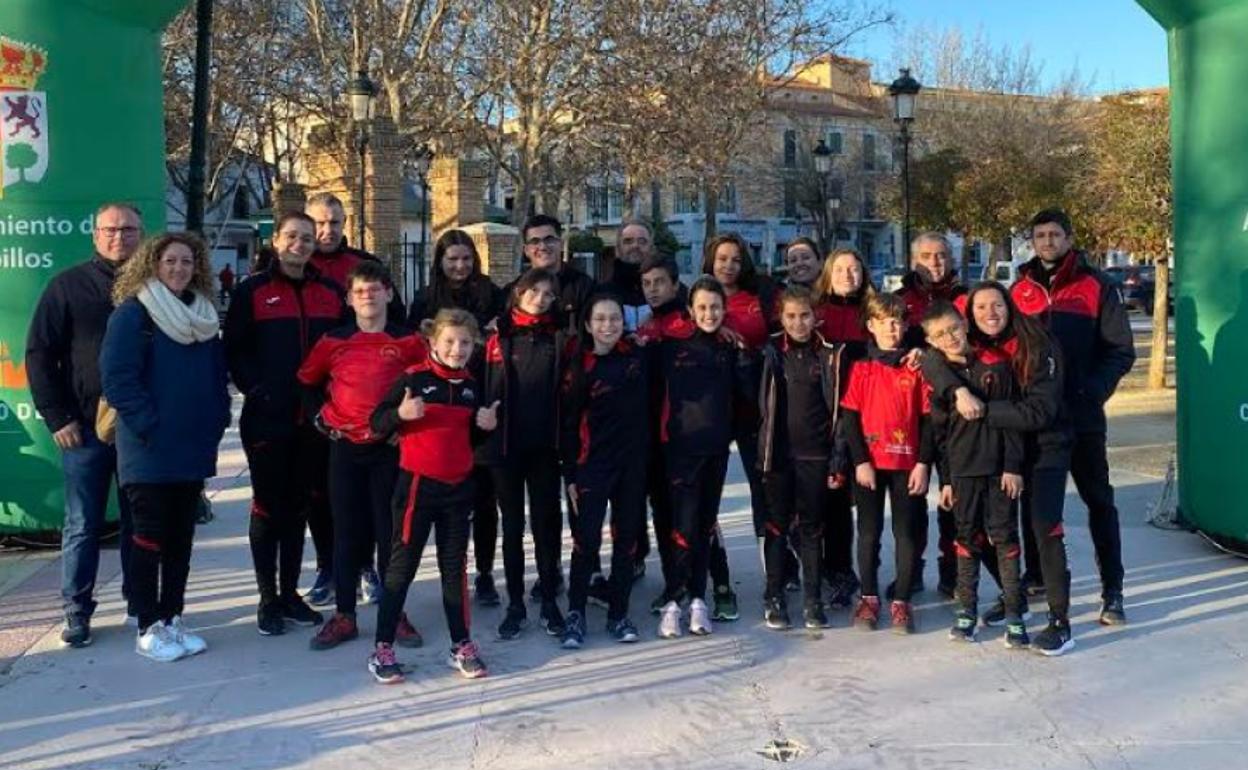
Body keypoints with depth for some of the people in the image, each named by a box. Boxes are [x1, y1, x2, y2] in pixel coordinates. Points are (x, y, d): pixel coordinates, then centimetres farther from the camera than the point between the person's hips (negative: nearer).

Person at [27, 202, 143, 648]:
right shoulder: (69, 286, 1)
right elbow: (40, 354, 0)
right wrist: (57, 417, -7)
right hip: (86, 427, -1)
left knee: (139, 521, 10)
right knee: (83, 525, 5)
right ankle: (77, 612, 16)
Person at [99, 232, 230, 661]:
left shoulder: (204, 317, 13)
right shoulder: (132, 313, -7)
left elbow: (218, 375, 17)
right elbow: (117, 378, -14)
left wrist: (217, 421, 4)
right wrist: (149, 427, -18)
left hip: (194, 450, 6)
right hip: (150, 452, -6)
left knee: (181, 539, 12)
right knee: (150, 539, 1)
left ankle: (172, 620, 22)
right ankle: (148, 629, 11)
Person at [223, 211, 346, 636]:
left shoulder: (330, 293, 10)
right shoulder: (252, 291, 0)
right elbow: (234, 349, -3)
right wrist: (256, 390, -14)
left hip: (314, 419, 4)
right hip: (267, 419, -3)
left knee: (298, 506, 12)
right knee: (268, 507, 4)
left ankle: (290, 593, 23)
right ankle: (268, 599, 14)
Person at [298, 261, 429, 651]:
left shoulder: (409, 342, -1)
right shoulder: (333, 342, 3)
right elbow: (307, 382, 17)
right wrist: (319, 415, 6)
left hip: (391, 446, -1)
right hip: (345, 447, 1)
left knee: (390, 531, 4)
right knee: (347, 532, 7)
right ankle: (344, 616, 17)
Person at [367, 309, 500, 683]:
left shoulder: (471, 386, 8)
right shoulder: (414, 378, -8)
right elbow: (377, 422, -9)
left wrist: (487, 425, 0)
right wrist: (401, 414, -28)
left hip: (458, 488, 5)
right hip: (418, 485, -5)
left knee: (455, 567, 11)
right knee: (402, 566, 2)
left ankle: (461, 646, 20)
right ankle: (382, 649, 11)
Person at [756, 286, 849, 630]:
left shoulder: (830, 355, 1)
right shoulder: (770, 353, 1)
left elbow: (837, 409, 0)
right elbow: (761, 404, 4)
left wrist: (838, 462, -3)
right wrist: (762, 453, -3)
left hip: (815, 454, 0)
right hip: (778, 452, 0)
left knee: (813, 528, 8)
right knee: (776, 527, 7)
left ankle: (813, 600, 16)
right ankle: (774, 598, 16)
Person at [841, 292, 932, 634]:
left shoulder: (916, 367, 3)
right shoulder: (861, 368, 2)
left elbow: (927, 419, 2)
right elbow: (850, 417, 0)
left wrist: (923, 463, -4)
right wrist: (860, 461, -8)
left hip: (907, 464, 0)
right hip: (868, 464, 0)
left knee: (906, 533, 4)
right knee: (869, 532, 7)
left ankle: (902, 602, 14)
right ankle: (869, 598, 19)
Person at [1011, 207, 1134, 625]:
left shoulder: (1096, 286, -1)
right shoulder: (1020, 289, 9)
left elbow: (1121, 350, -4)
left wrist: (1093, 390, -17)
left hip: (1081, 414, -3)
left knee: (1099, 499, 3)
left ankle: (1112, 590, 10)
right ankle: (1035, 577, 25)